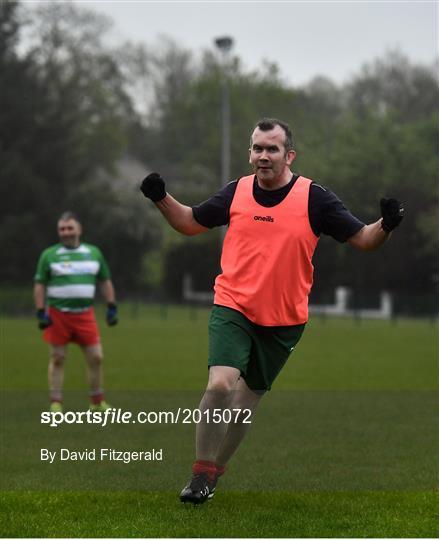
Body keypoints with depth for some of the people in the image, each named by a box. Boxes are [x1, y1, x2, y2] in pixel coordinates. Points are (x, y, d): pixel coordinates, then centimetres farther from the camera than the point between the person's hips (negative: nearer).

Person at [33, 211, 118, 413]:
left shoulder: (93, 252, 10)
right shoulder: (49, 255, 3)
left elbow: (105, 281, 16)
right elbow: (40, 285, 3)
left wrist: (112, 307, 9)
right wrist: (41, 313, -5)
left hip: (85, 315, 2)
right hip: (57, 315, -2)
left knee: (96, 357, -1)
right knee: (57, 359, 0)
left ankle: (97, 402, 13)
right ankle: (55, 404, 7)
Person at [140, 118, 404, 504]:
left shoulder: (314, 198, -7)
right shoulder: (236, 192, 1)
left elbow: (362, 239, -3)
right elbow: (191, 223, 16)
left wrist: (386, 225, -23)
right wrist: (161, 199, 1)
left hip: (284, 321, 0)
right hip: (233, 308, 0)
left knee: (247, 400, 11)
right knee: (220, 384, -21)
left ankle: (216, 469, 32)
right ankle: (201, 473, -6)